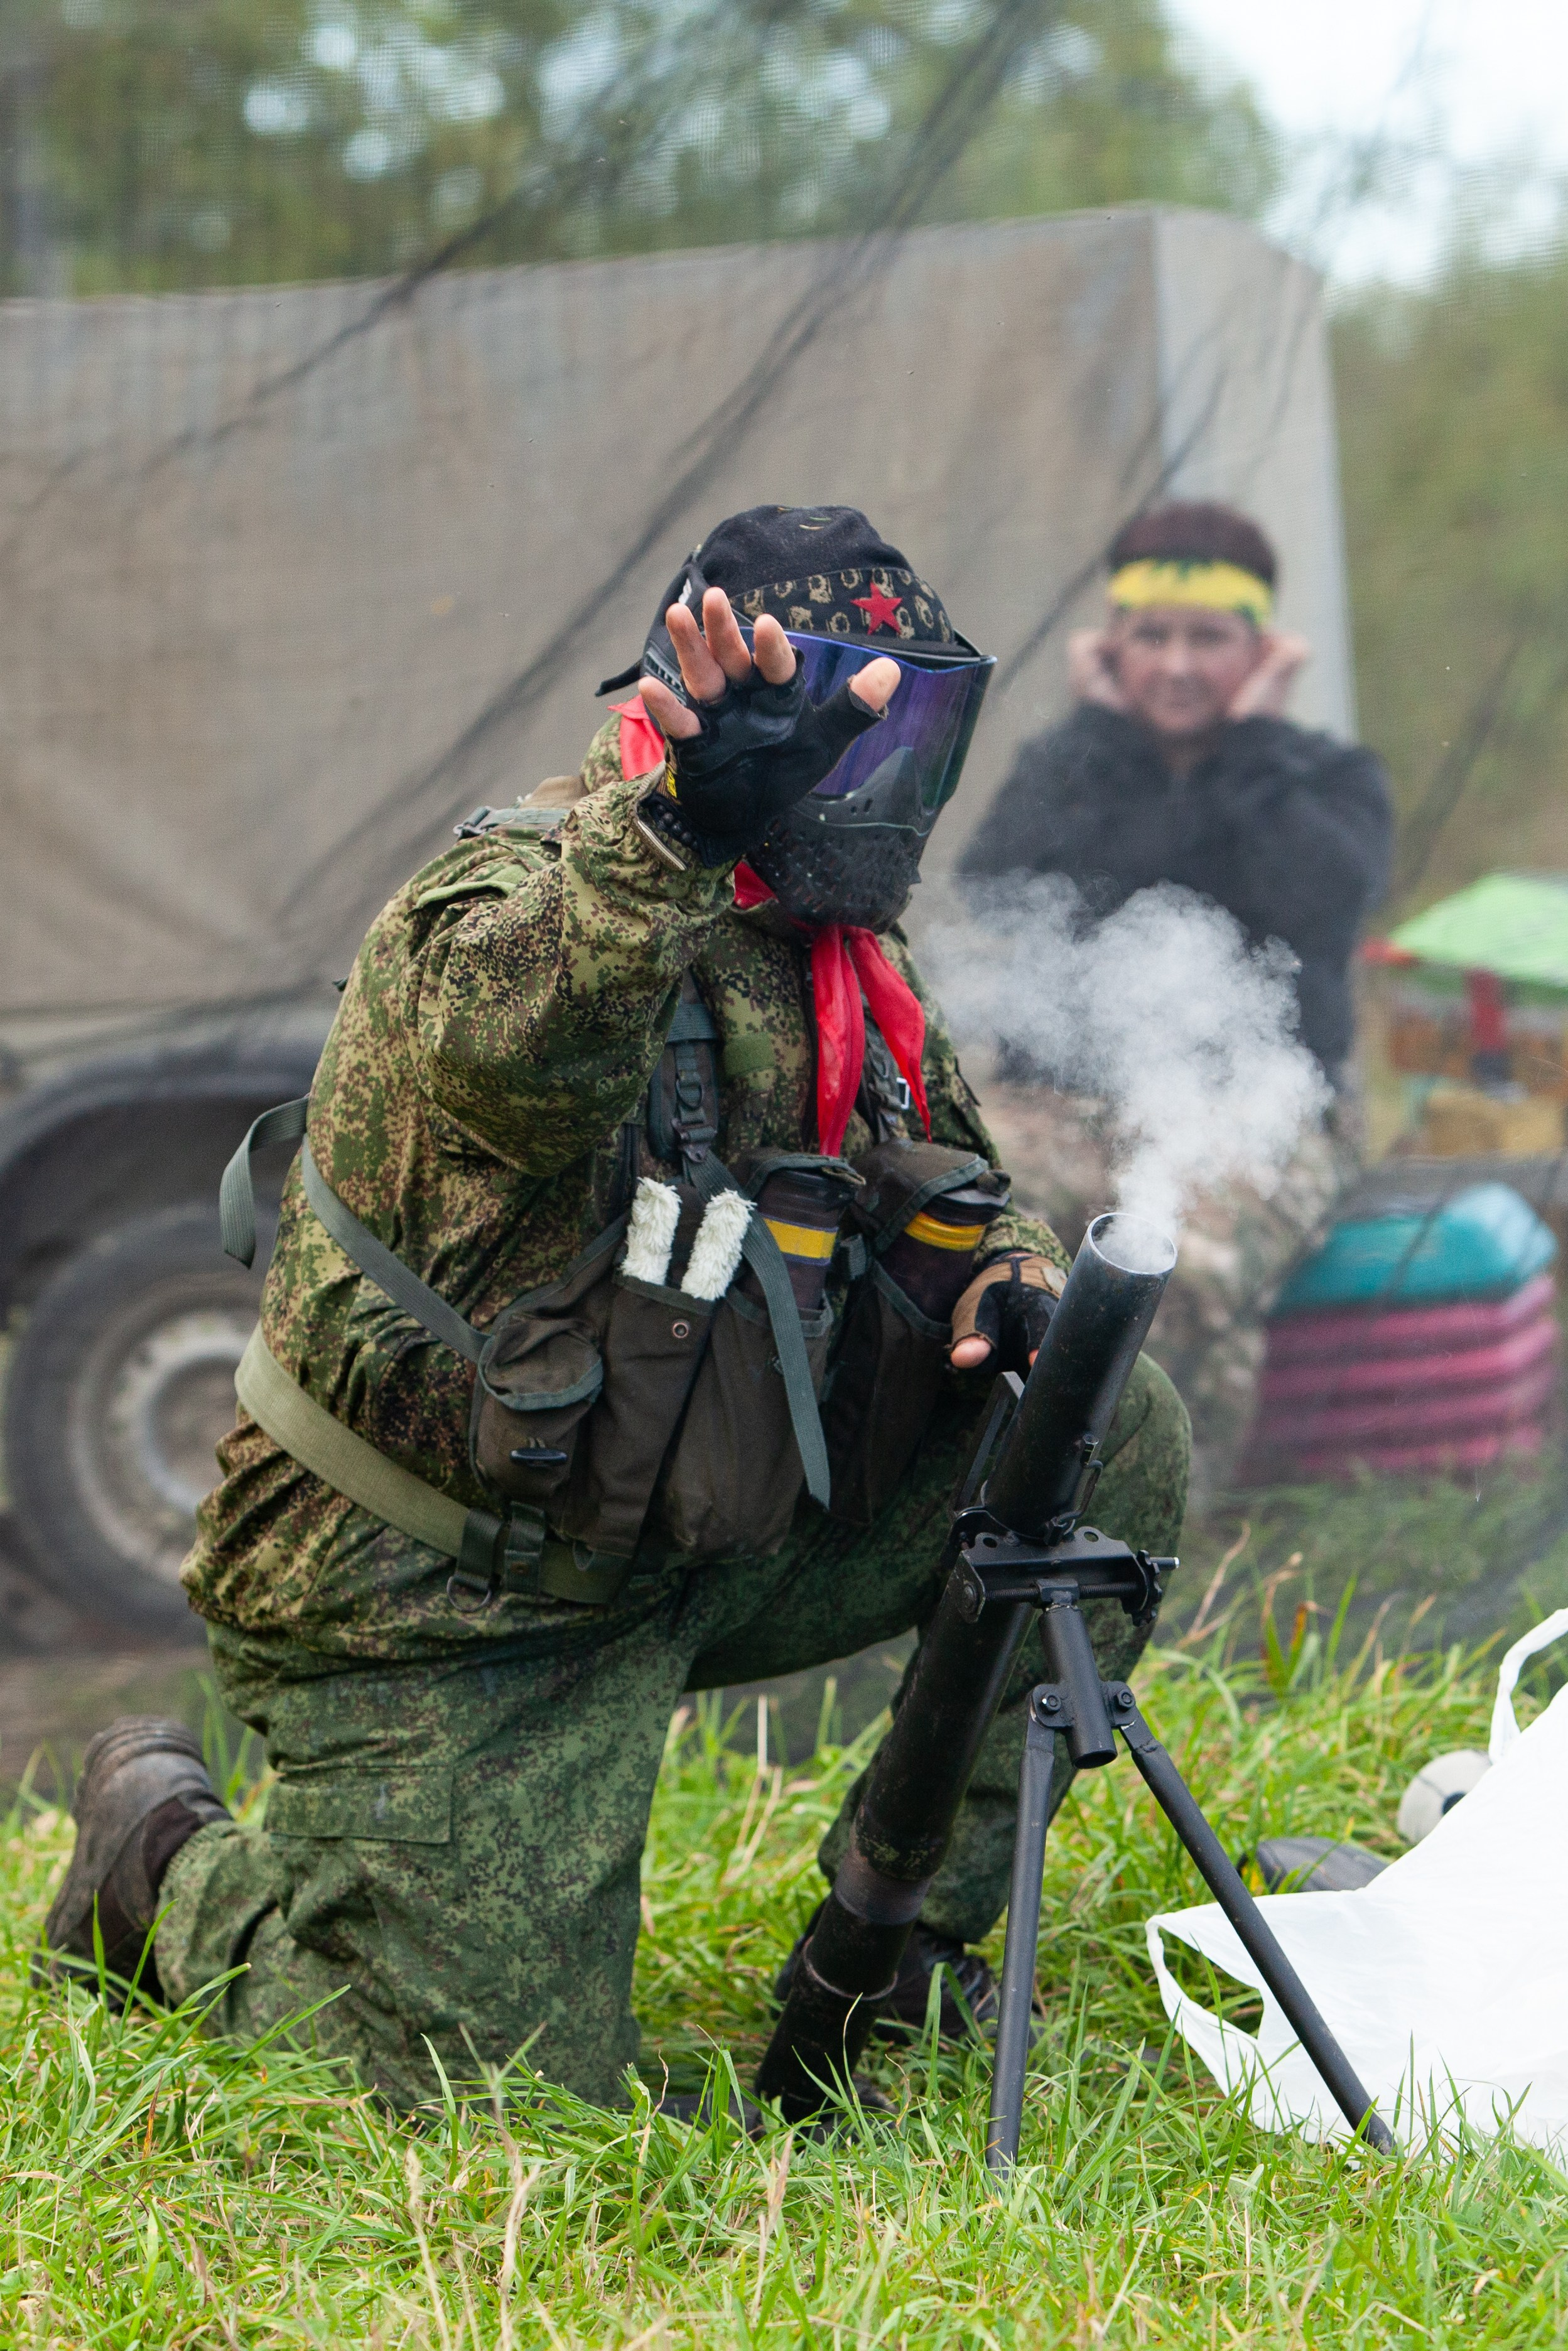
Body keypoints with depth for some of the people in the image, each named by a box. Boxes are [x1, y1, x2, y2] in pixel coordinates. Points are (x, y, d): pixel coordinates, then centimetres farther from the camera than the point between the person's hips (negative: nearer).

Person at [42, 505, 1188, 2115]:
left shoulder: (836, 956, 6)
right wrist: (685, 829, -63)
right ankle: (166, 1855, 19)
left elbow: (948, 1192, 17)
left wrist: (1008, 1288, -8)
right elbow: (512, 1036, -45)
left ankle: (896, 1942, 2)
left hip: (692, 1544, 8)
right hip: (437, 1616, -7)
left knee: (1112, 1444, -4)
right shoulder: (522, 894, -20)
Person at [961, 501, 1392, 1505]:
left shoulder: (1329, 776, 7)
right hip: (1071, 1099, 2)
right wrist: (1102, 732, -4)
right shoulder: (1064, 768, 13)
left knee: (1190, 1266, -35)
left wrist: (1254, 741, -8)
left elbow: (1324, 903, -16)